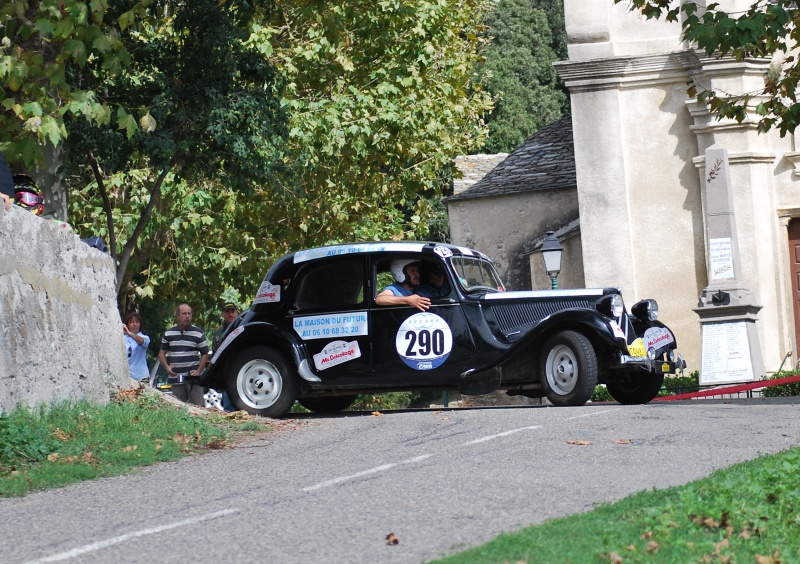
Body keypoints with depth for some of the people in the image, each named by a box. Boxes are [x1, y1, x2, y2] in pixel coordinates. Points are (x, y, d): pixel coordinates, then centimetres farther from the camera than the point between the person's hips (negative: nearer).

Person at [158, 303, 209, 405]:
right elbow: (162, 353, 15)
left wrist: (198, 371, -11)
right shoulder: (168, 333, 10)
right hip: (175, 377, 3)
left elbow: (205, 354, 4)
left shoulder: (199, 333, 3)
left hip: (193, 377, -3)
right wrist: (166, 366, -5)